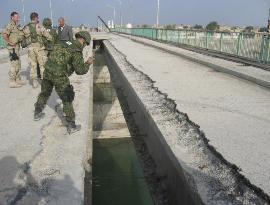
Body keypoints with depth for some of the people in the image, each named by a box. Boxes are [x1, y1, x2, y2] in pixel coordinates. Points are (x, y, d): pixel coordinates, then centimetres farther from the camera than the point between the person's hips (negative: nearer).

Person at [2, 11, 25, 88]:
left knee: (18, 64, 14)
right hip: (13, 47, -10)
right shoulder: (10, 25, -13)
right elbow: (4, 34, -27)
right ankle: (12, 82, -4)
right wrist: (10, 43, -22)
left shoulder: (15, 26, 16)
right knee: (14, 65, -8)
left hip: (16, 47, 10)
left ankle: (18, 80, 22)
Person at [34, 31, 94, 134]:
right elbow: (80, 70, -11)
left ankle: (37, 113, 47)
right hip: (59, 75, -8)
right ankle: (71, 125, 5)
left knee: (45, 93, 29)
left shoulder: (65, 43, 16)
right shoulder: (77, 50, -8)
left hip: (48, 70, 8)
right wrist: (88, 63, 5)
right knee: (67, 99, 3)